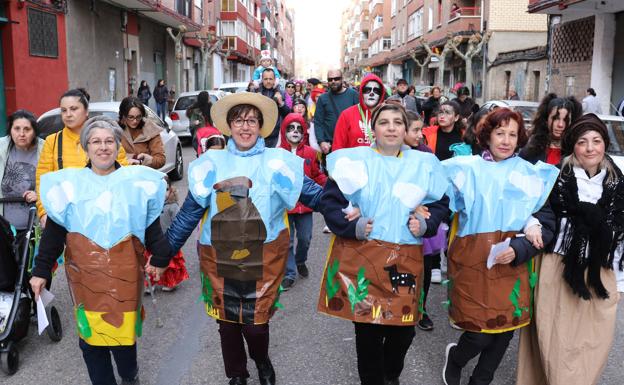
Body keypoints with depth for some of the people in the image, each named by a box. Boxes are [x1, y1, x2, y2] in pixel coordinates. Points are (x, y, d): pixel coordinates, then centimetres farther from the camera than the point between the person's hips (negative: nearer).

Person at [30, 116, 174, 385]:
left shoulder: (136, 183, 1)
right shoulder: (69, 184, 1)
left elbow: (151, 228, 5)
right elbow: (53, 232, 4)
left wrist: (162, 260, 2)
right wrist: (41, 270, 3)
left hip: (125, 274, 0)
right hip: (85, 274, 1)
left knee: (124, 329, 8)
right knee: (90, 333, 7)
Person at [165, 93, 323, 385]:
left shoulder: (276, 162, 0)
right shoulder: (212, 164, 4)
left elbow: (314, 194, -5)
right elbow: (189, 212, 5)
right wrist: (164, 251, 3)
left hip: (263, 258, -2)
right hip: (220, 259, 2)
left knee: (256, 323, 6)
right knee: (227, 323, 14)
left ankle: (262, 361, 42)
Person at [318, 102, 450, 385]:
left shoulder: (424, 163, 9)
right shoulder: (354, 159, 0)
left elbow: (441, 203, 14)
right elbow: (329, 201, -1)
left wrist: (425, 223, -5)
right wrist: (352, 227, -14)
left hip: (405, 260, 3)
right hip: (361, 257, -2)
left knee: (403, 328, 9)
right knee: (367, 327, 4)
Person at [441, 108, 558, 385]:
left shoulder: (532, 174, 6)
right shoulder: (467, 169, 3)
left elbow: (547, 223, 2)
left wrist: (517, 250, -14)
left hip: (514, 263, 3)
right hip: (473, 260, -2)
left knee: (506, 327, 9)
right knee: (480, 332, -3)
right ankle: (454, 357, 32)